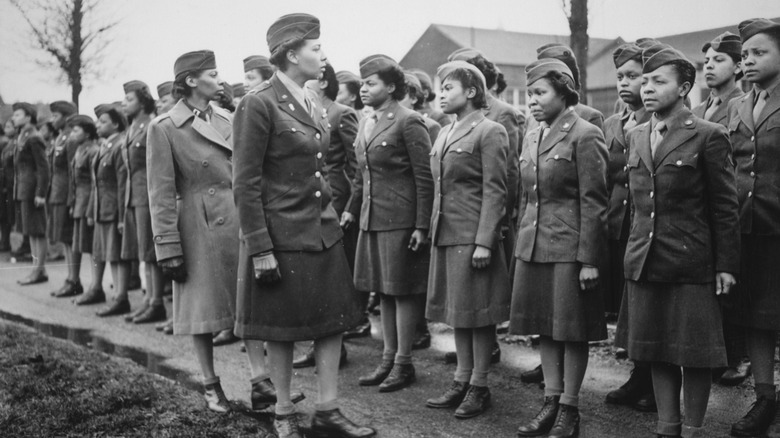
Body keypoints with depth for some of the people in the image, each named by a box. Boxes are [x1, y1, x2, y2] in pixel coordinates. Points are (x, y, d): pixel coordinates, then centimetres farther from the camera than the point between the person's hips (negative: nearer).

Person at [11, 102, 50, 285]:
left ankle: (39, 271, 0)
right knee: (30, 232, 12)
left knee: (37, 232, -4)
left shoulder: (34, 139, -13)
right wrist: (17, 191, 13)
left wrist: (40, 194, -20)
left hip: (32, 192, -10)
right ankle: (38, 269, 18)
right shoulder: (22, 138, 15)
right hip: (22, 191, 10)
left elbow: (43, 168, -17)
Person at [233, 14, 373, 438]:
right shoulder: (258, 104, -14)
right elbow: (245, 184, -15)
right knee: (282, 329, 6)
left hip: (323, 229, 7)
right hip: (282, 235, -7)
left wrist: (331, 212, 17)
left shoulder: (312, 101, 9)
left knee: (333, 320, 7)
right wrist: (259, 249, -17)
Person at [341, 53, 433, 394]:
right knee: (383, 291, 13)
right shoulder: (366, 125, 14)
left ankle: (403, 364, 10)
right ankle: (388, 359, 22)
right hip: (372, 220, 8)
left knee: (402, 291, 1)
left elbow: (425, 178, -13)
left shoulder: (408, 122, -11)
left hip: (401, 221, -8)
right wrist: (351, 210, 17)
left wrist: (421, 226, -16)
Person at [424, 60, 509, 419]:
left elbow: (495, 191, -13)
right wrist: (433, 230, 14)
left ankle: (479, 387, 10)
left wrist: (484, 242, -18)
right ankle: (462, 380, 21)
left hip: (473, 235, -8)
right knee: (456, 309, 12)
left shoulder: (489, 132, -8)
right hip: (445, 234, 8)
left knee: (477, 311, 0)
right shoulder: (445, 134, 16)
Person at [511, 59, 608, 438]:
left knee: (572, 331, 2)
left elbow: (593, 203, -12)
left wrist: (589, 260, -15)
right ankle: (551, 403, 22)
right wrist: (521, 245, 16)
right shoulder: (531, 138, 13)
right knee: (545, 328, 12)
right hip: (533, 246, 7)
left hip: (570, 248, -7)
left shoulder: (585, 136, -9)